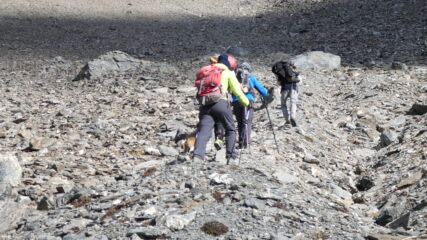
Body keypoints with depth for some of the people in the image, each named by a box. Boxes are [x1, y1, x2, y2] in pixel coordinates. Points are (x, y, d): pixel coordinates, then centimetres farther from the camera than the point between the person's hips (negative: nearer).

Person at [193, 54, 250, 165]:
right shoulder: (228, 73, 11)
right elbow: (237, 91, 8)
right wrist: (246, 102, 21)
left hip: (205, 105, 3)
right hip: (220, 103, -3)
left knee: (203, 132, -8)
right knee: (230, 130, 15)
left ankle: (197, 156, -29)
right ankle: (231, 158, 10)